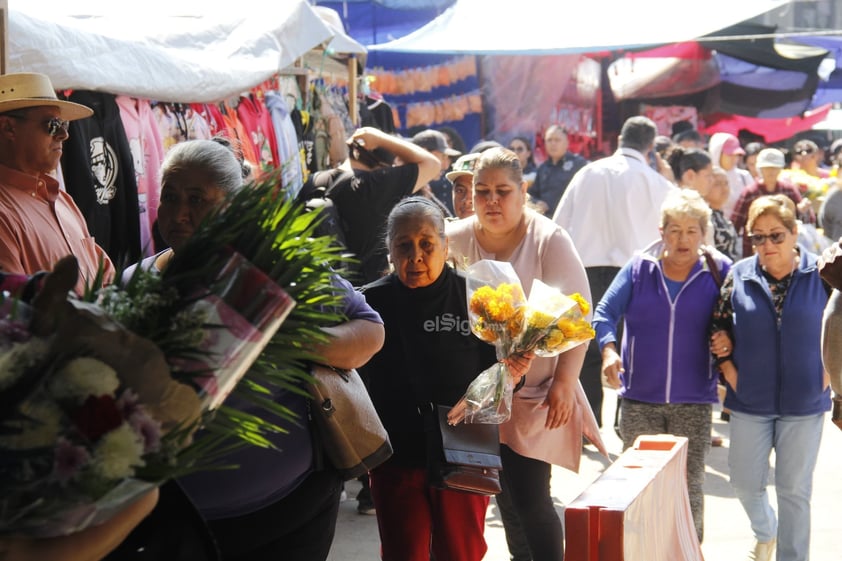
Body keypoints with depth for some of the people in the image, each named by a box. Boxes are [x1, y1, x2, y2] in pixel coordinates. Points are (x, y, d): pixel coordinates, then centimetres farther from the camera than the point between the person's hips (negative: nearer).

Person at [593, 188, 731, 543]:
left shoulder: (719, 271, 0)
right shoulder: (639, 268, 2)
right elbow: (605, 312, 1)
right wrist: (608, 349, -17)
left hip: (693, 404, -1)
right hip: (639, 400, 1)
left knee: (689, 484, 2)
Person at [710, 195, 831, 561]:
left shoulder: (821, 274, -8)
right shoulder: (739, 275, -3)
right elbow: (719, 329, 6)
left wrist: (827, 373, -5)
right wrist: (731, 373, -2)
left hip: (804, 403, -2)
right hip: (750, 402, 2)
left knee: (794, 489, 6)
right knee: (745, 481, 11)